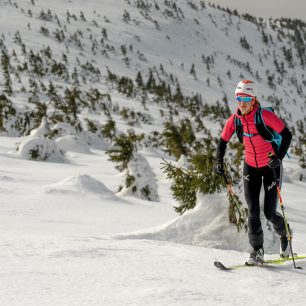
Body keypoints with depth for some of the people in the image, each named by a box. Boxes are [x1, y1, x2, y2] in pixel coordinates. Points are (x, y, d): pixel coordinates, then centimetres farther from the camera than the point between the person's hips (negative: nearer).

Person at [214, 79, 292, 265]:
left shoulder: (265, 116, -23)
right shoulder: (234, 120, -9)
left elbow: (287, 135, -18)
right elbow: (223, 142, 6)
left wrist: (279, 157, -29)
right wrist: (219, 162, -7)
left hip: (271, 166, -3)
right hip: (251, 167, 4)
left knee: (269, 213, -1)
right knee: (253, 211, -6)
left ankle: (284, 234, 32)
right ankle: (257, 251, 4)